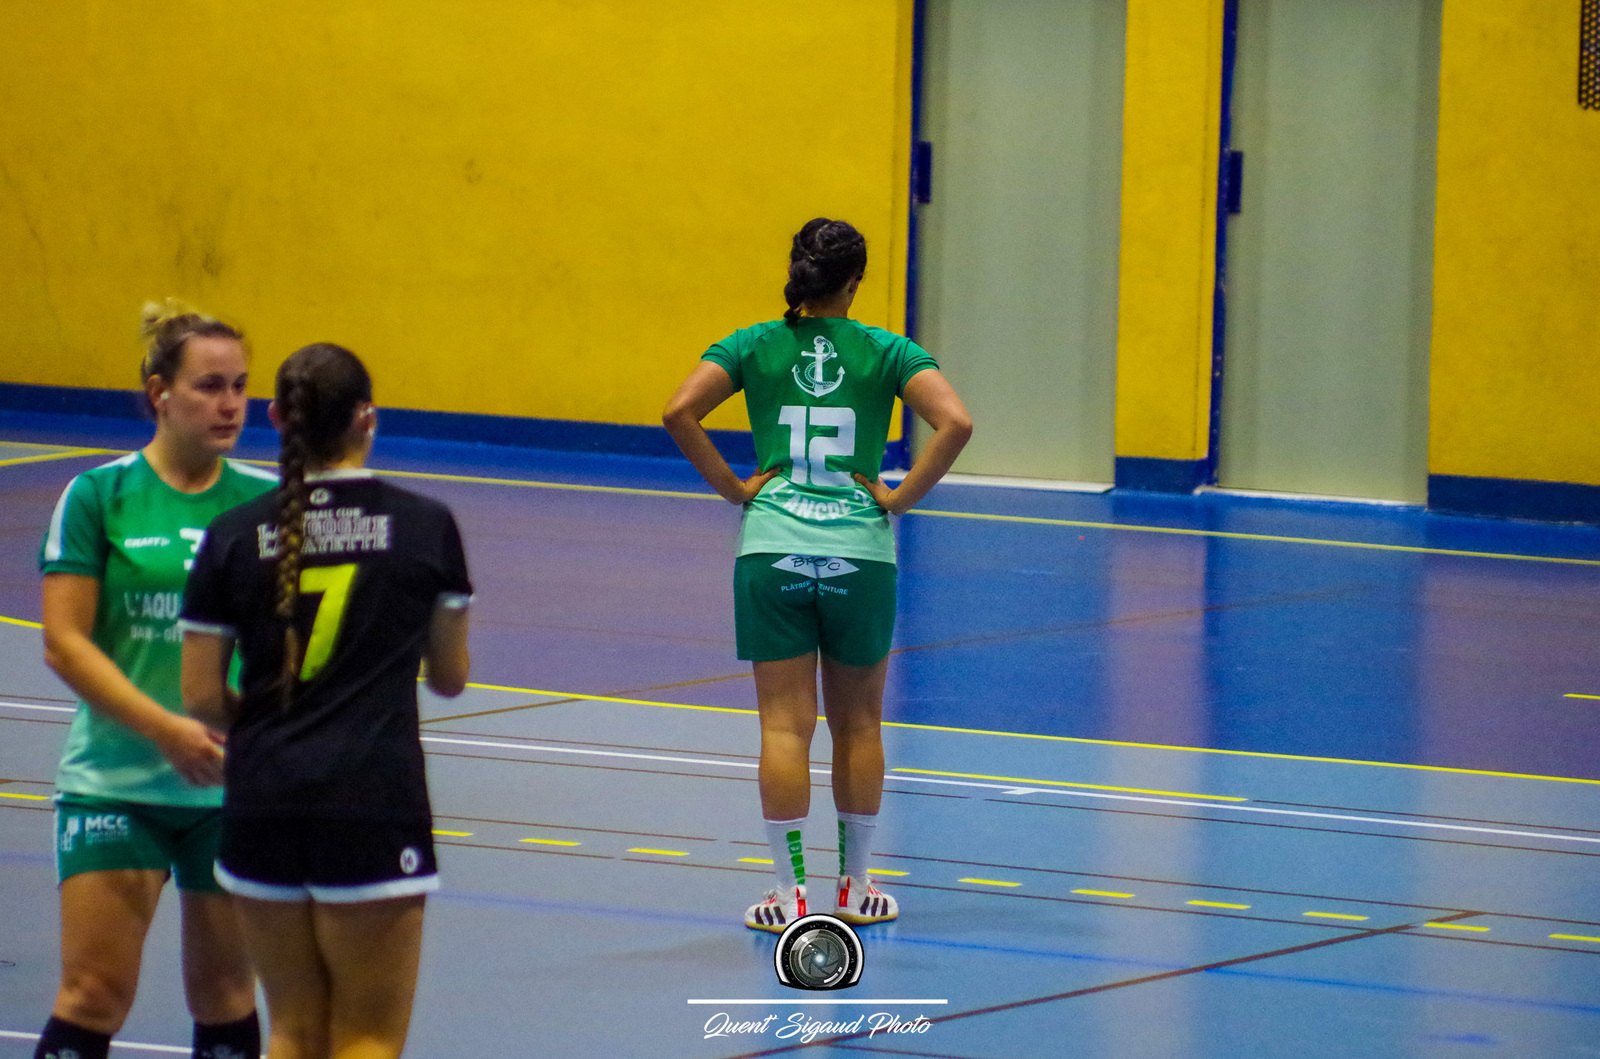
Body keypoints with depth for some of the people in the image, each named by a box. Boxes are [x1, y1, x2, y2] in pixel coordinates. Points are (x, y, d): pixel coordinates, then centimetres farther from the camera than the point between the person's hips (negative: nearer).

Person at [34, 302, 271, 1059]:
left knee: (223, 990, 10)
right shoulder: (98, 498, -4)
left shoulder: (265, 502, 3)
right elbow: (64, 643, -8)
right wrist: (165, 728, -18)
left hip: (234, 789, 2)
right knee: (95, 992, -7)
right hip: (114, 785, -2)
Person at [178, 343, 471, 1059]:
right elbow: (449, 677, 9)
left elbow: (201, 695, 1)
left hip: (263, 802, 2)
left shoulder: (235, 536, 1)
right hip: (374, 805, -2)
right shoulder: (426, 526, -1)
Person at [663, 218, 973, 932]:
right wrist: (901, 498, -4)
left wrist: (732, 487, -1)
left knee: (785, 726, 1)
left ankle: (789, 893, -1)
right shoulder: (886, 352, 1)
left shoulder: (754, 346, 3)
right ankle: (853, 887, 21)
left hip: (772, 551, 0)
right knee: (857, 724, 14)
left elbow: (678, 412, -9)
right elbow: (955, 423, -13)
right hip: (859, 552, 0)